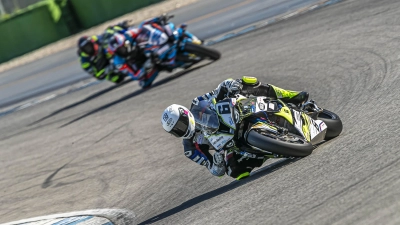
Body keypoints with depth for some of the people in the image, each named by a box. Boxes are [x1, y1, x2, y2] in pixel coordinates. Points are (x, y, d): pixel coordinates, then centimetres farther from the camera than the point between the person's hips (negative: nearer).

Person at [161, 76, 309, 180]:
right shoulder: (190, 149, -6)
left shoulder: (198, 105, -2)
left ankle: (293, 98, -18)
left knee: (246, 83, -21)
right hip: (236, 146, -1)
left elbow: (226, 85, -3)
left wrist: (232, 86, -27)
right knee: (233, 170, -38)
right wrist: (218, 154, -34)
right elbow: (217, 171, -12)